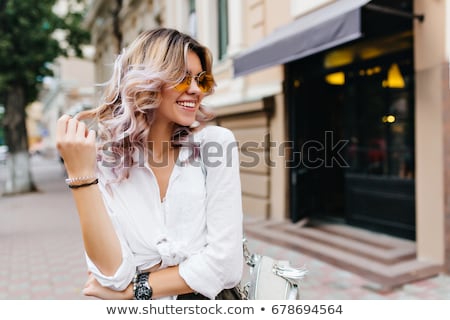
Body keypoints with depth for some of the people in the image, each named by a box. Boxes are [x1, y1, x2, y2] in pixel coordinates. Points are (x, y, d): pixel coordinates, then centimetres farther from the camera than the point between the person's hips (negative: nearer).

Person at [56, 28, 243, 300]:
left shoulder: (217, 143, -7)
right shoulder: (103, 160, -3)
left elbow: (227, 264, -10)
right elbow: (115, 274, -12)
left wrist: (130, 290, -7)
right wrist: (80, 174, -18)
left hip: (210, 301, -1)